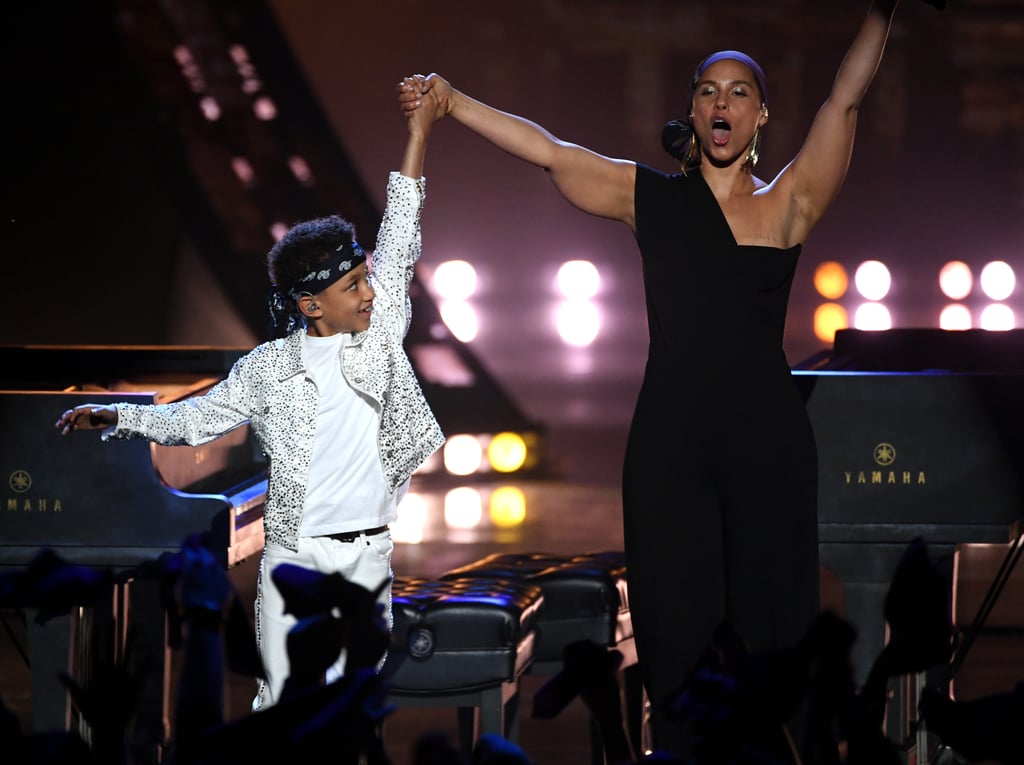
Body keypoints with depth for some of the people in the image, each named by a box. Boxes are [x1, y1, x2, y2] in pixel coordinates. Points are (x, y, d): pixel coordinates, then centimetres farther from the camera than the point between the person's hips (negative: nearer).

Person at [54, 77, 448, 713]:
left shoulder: (380, 331, 4)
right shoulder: (268, 368, 1)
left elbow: (398, 242, 3)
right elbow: (195, 420, 11)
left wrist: (420, 132, 2)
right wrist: (117, 417, -1)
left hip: (368, 558, 2)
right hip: (293, 557, -1)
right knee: (284, 704, -6)